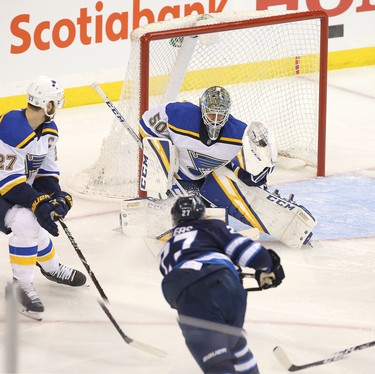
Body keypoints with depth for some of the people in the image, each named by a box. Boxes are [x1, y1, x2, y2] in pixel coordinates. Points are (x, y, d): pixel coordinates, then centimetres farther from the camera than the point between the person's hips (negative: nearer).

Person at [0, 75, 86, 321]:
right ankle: (21, 286, -17)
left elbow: (47, 171, 6)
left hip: (21, 188, 9)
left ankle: (51, 267, 50)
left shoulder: (49, 130, -1)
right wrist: (37, 202, -32)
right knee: (25, 223, -29)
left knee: (39, 223, 18)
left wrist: (55, 195, -11)